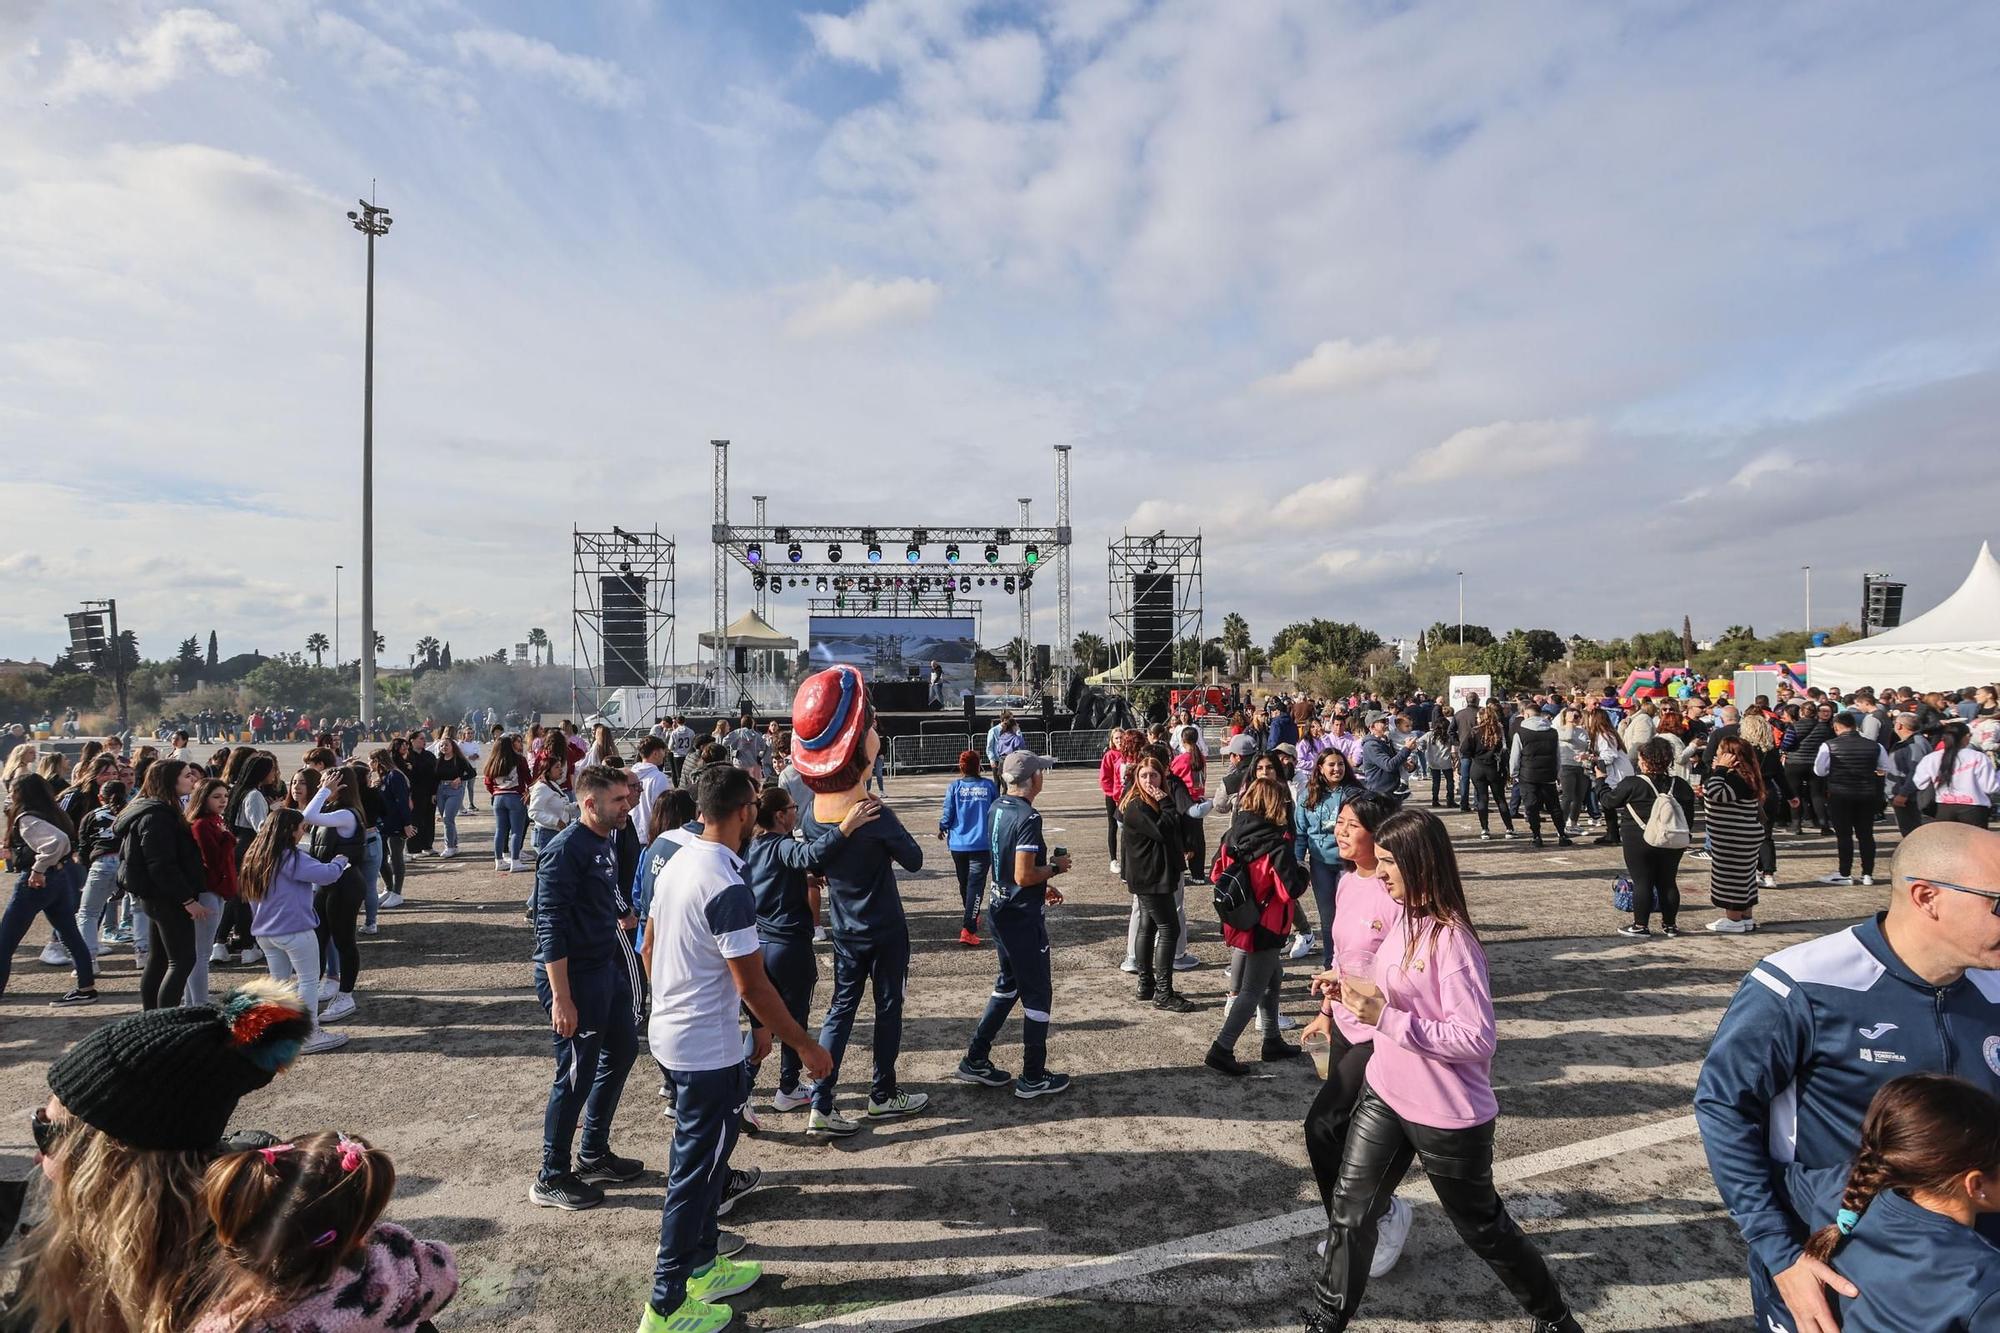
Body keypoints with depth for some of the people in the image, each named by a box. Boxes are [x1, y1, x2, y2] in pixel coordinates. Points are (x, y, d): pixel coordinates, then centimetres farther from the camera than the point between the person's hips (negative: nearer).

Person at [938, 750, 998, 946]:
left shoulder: (954, 786, -3)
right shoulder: (989, 786, -2)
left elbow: (947, 814, -4)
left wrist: (942, 828, 17)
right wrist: (994, 832, 24)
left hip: (958, 844, 2)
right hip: (983, 844, -2)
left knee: (964, 883, 21)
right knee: (976, 885, -4)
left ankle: (971, 918, 42)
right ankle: (968, 930, -16)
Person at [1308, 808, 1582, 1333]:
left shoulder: (1451, 937, -25)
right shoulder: (1403, 917, 0)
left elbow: (1475, 1039, -28)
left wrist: (1384, 1017, -30)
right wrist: (1353, 991, -5)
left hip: (1448, 1116, -7)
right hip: (1384, 1096, 7)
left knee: (1482, 1226, 17)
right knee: (1349, 1213, 12)